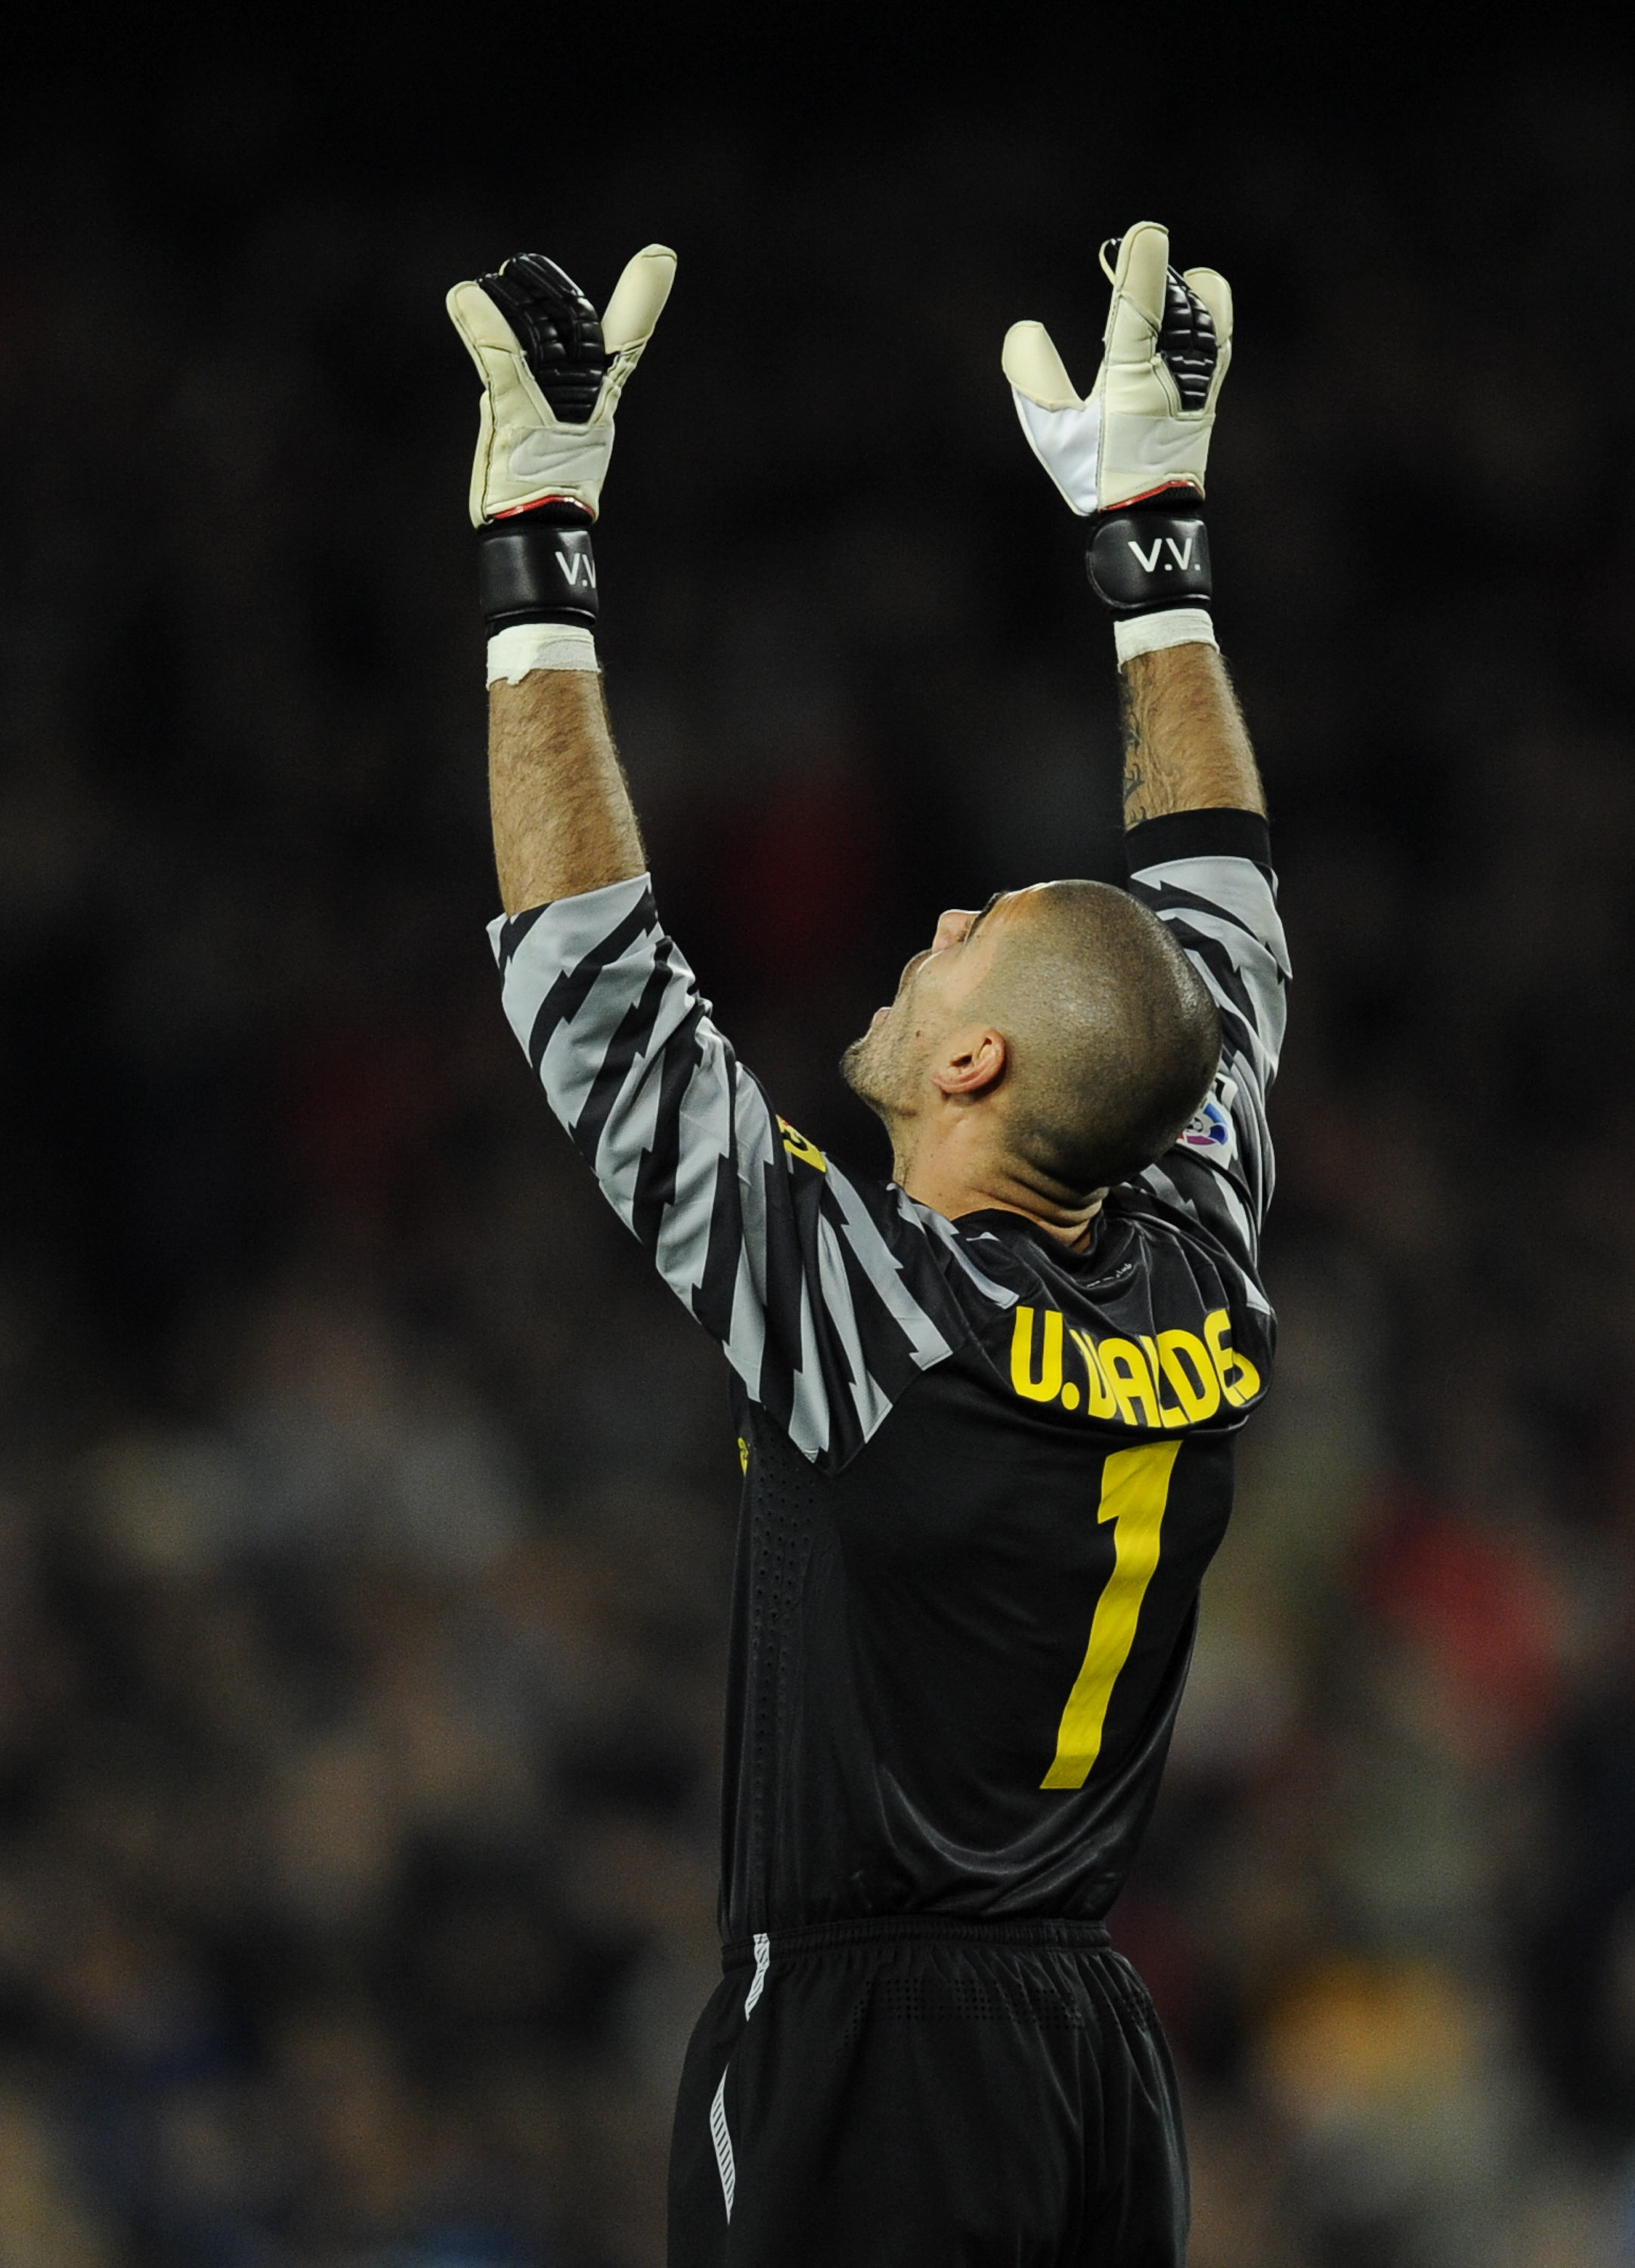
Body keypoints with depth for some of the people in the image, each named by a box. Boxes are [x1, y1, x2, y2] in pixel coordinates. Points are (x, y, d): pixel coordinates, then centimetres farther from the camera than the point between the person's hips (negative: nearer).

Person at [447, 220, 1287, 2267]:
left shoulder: (875, 1312, -16)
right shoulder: (1203, 1294, 0)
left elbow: (589, 969, -14)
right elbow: (1218, 912, 15)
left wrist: (538, 545, -11)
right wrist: (1149, 525, 20)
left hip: (860, 2047, -7)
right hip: (1095, 2045, 7)